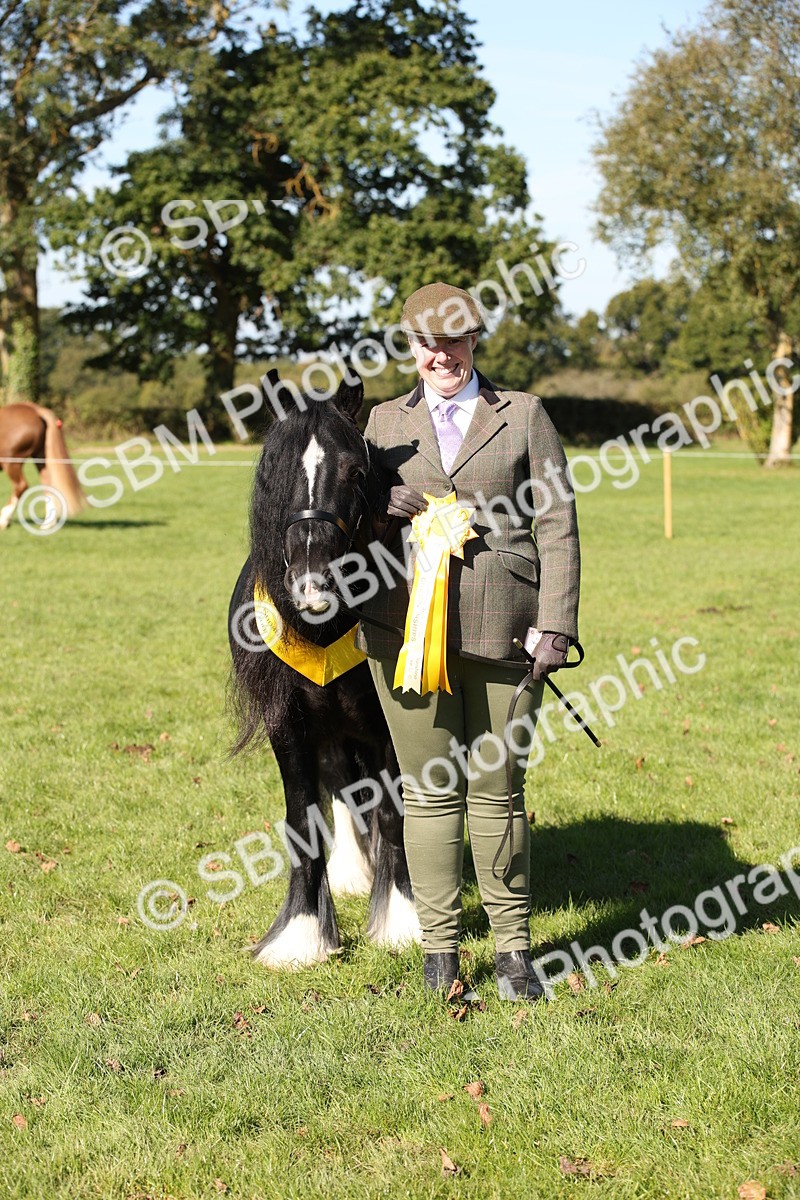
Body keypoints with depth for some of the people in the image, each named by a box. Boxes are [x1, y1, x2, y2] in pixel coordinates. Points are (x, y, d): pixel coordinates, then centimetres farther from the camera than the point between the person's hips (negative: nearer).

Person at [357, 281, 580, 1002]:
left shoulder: (524, 416, 8)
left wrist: (555, 625, -6)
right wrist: (384, 505, -4)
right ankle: (439, 948, 14)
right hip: (407, 626, 1)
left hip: (501, 629, -1)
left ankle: (513, 949, 15)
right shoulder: (385, 422, 13)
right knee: (430, 789, 4)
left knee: (497, 791, 4)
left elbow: (557, 525, 4)